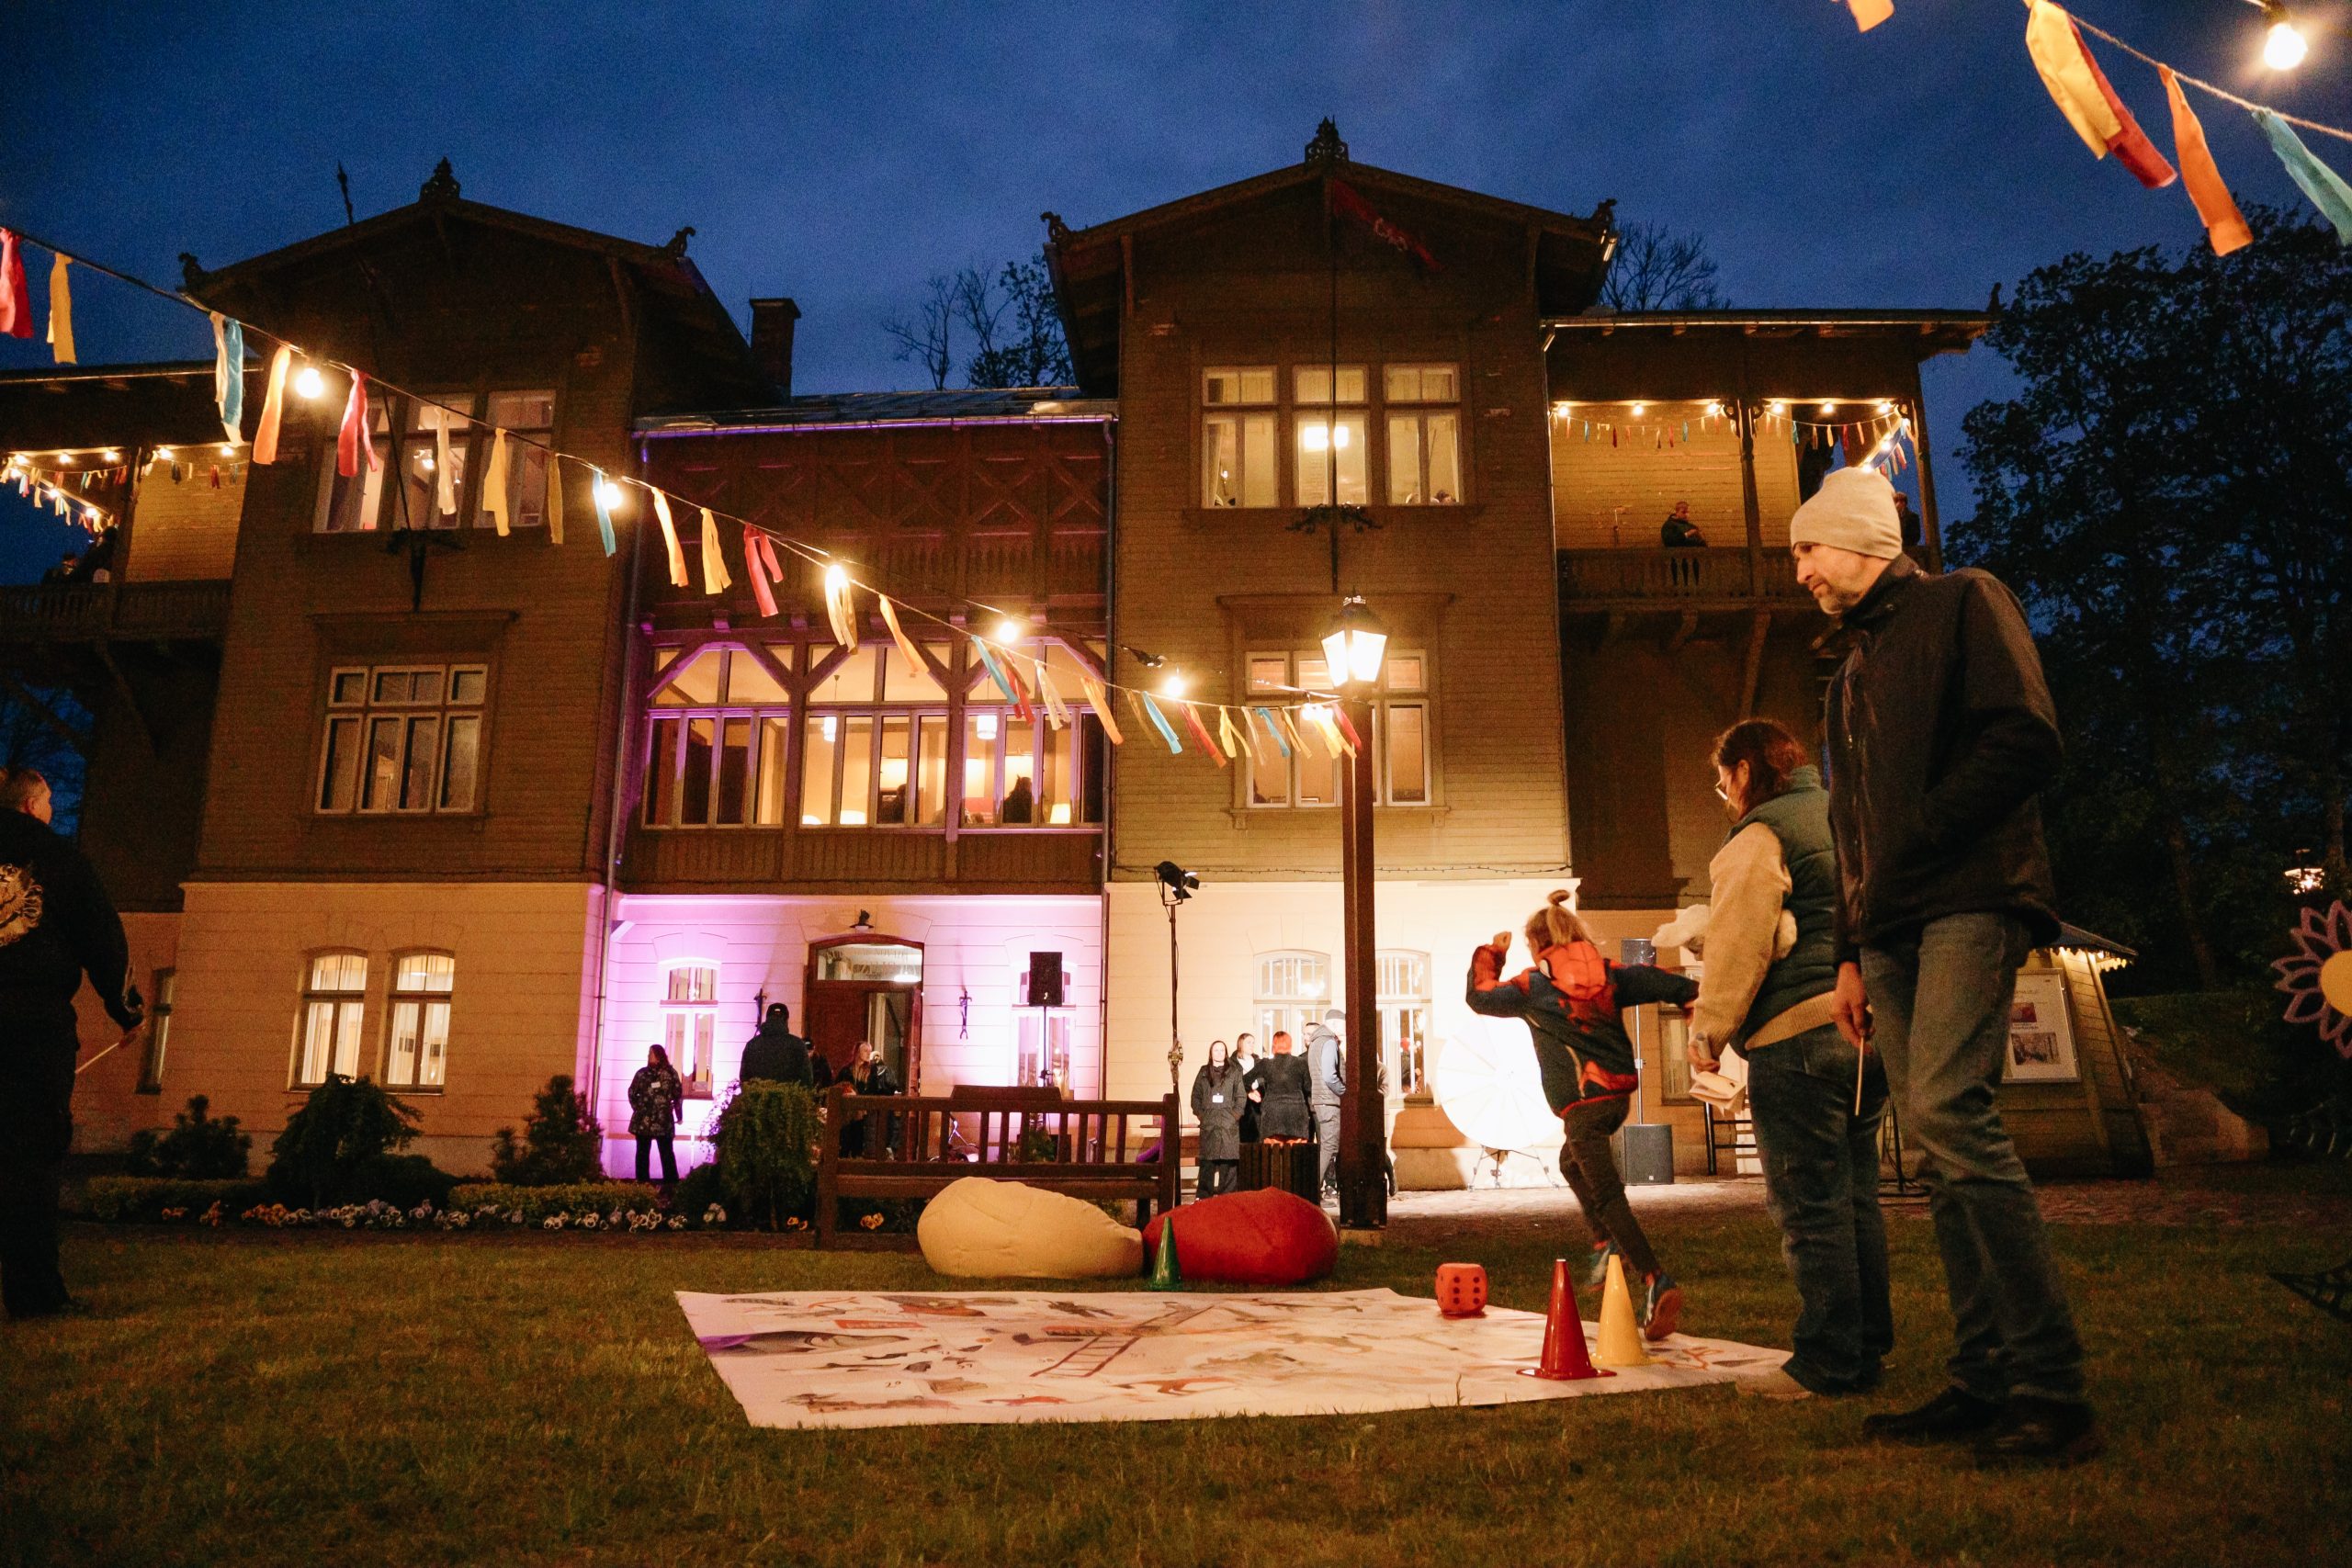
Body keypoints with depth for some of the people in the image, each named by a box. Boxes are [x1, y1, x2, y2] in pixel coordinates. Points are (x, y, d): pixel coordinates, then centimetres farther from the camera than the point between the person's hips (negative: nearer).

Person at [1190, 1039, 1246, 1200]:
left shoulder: (1234, 1072, 7)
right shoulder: (1204, 1072, 12)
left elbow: (1241, 1096, 4)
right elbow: (1196, 1095, 11)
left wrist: (1236, 1114, -5)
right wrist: (1200, 1114, 0)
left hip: (1229, 1121, -1)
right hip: (1208, 1122, 1)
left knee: (1228, 1159, -4)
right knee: (1208, 1159, 0)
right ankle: (1204, 1195, 4)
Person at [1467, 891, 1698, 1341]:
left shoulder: (1533, 985, 2)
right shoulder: (1609, 973, 11)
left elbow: (1479, 996, 14)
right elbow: (1655, 981, -1)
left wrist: (1491, 954, 27)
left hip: (1582, 1101, -6)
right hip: (1617, 1091, 6)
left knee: (1607, 1194, -8)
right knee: (1572, 1161, 29)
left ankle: (1656, 1281, -21)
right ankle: (1606, 1241, 19)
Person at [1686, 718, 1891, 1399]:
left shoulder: (1759, 836, -7)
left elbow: (1740, 942, -13)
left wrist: (1711, 1027, -5)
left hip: (1798, 1035, -9)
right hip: (1868, 1029, 9)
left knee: (1809, 1203, -4)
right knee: (1855, 1198, 13)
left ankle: (1827, 1362, -1)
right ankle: (1867, 1349, 19)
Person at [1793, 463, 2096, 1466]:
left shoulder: (1962, 602, 5)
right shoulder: (1852, 675, 27)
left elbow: (2027, 740, -10)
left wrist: (1915, 841, -11)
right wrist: (1850, 953, 19)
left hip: (1968, 901, -8)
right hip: (1890, 930, 8)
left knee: (1946, 1111, -22)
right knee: (1941, 1148, 4)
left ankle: (2050, 1390, -17)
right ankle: (1984, 1381, 7)